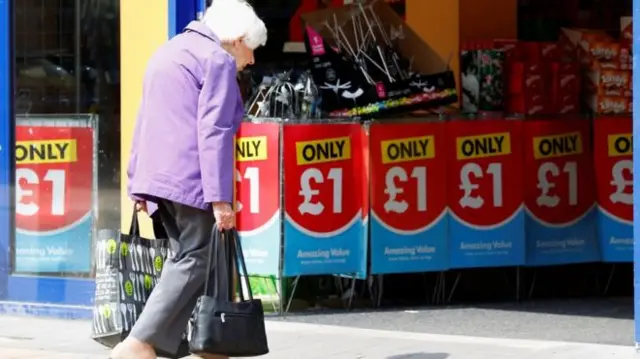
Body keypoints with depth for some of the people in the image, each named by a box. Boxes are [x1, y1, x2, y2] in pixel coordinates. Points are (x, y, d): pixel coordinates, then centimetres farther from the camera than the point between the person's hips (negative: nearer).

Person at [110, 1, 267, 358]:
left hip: (155, 178, 9)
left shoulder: (167, 53, 23)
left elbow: (145, 123, 24)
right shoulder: (218, 60, -6)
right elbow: (214, 131, -16)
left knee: (187, 257, 13)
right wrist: (220, 198, -20)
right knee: (197, 259, -8)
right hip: (190, 179, -9)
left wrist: (138, 184, 24)